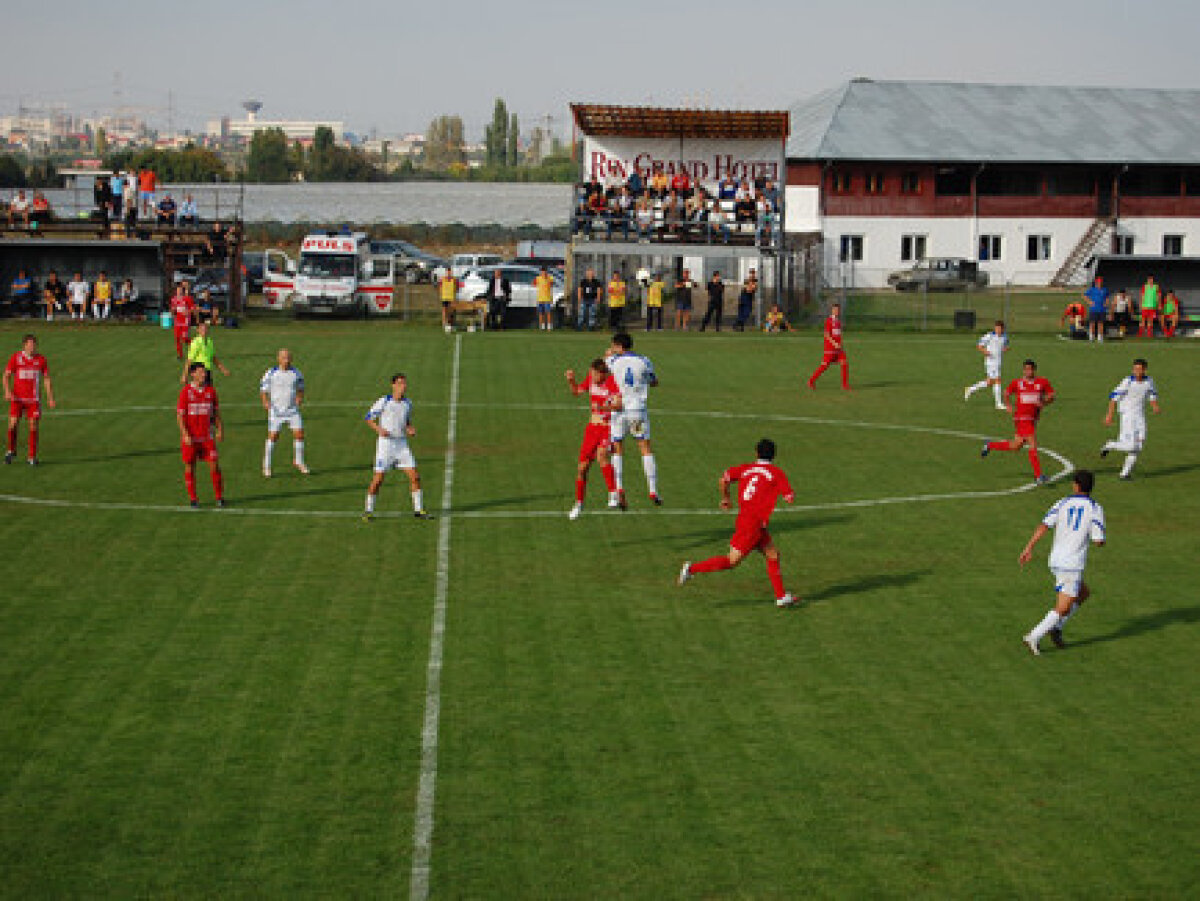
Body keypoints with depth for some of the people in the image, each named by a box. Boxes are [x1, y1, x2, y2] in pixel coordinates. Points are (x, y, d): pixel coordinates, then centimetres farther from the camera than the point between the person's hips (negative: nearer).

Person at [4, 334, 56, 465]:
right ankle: (11, 451, 15)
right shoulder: (16, 358, -1)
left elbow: (46, 379, 8)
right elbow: (6, 375, 2)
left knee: (33, 426, -3)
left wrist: (50, 398, 1)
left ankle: (32, 457, 6)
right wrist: (7, 391, -14)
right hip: (17, 398, -1)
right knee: (13, 424, -9)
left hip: (34, 399, 1)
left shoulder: (41, 359, 4)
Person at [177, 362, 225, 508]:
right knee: (190, 467, 5)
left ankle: (219, 497, 7)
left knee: (214, 465, -4)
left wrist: (220, 430, 4)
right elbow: (180, 415, -6)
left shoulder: (211, 390, 4)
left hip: (207, 436, 2)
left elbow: (216, 412, 12)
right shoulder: (185, 391, -6)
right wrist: (185, 434, -15)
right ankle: (193, 499, 15)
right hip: (190, 437, -2)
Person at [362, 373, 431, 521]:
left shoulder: (407, 403, 9)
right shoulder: (384, 402, -7)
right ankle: (368, 511, 9)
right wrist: (378, 429, -18)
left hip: (402, 444, 4)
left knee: (415, 476, -2)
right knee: (378, 478, -5)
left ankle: (418, 510, 9)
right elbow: (369, 418, -1)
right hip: (385, 444, -4)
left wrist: (411, 429, 1)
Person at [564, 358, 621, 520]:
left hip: (609, 428, -6)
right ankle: (579, 504, 21)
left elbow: (619, 405, -31)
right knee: (583, 467, 5)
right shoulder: (591, 379, 1)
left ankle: (613, 493, -23)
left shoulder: (613, 382, -18)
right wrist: (571, 380, -3)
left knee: (601, 456, -32)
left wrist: (603, 407, -49)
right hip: (593, 427, 6)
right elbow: (576, 390, 17)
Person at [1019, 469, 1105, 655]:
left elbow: (1043, 526, -7)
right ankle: (1034, 637, -11)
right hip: (1072, 564, -6)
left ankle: (1056, 628, 15)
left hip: (1056, 561, 6)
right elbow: (1099, 541, -8)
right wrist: (1096, 534, 15)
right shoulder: (1095, 509, -5)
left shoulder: (1063, 504, 6)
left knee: (1084, 593, 24)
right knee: (1063, 609, -1)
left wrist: (1029, 548, -7)